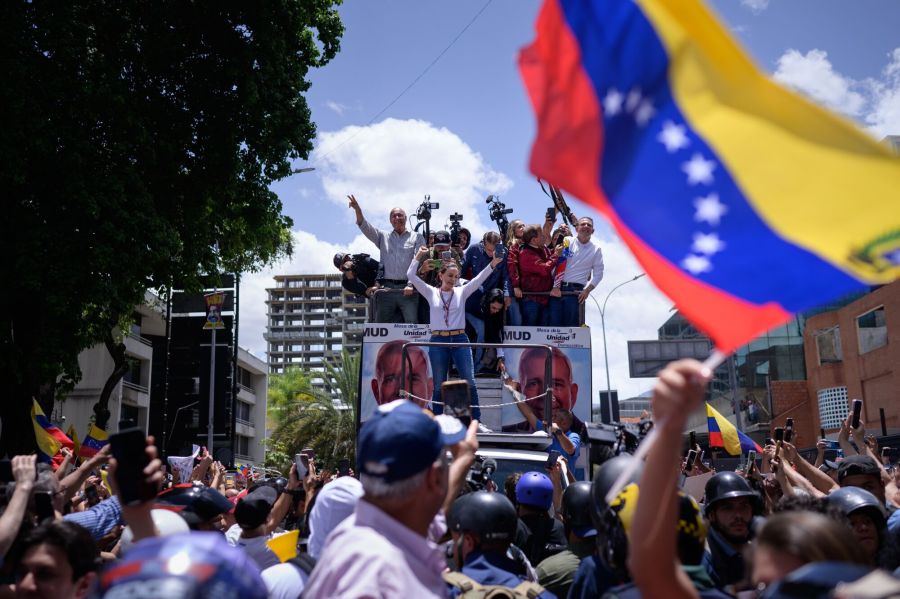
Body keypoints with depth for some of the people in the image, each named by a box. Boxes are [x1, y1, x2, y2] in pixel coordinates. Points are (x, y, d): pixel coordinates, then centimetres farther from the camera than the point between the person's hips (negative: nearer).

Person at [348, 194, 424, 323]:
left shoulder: (417, 238, 10)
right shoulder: (383, 236, 19)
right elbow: (366, 228, 3)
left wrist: (411, 285, -13)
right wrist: (358, 211, -15)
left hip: (407, 289, -2)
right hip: (386, 288, 3)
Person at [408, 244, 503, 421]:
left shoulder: (462, 292, 9)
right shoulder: (431, 293, 7)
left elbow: (479, 279, -2)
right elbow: (411, 275, 0)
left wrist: (493, 264, -15)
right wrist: (419, 255, -5)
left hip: (460, 340, 1)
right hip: (438, 341, -1)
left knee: (469, 381, -4)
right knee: (439, 386, 5)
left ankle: (476, 420, 2)